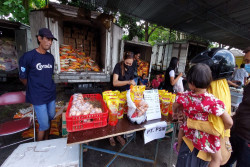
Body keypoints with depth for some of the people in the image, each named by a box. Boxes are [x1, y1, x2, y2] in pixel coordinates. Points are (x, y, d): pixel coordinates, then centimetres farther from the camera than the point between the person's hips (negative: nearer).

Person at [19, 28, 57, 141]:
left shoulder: (51, 57, 6)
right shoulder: (28, 56, -12)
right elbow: (22, 78, -3)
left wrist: (49, 88, 12)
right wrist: (34, 89, 8)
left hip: (51, 94, 6)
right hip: (38, 97, -5)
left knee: (50, 119, 17)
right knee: (44, 125, 2)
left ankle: (46, 142, 40)